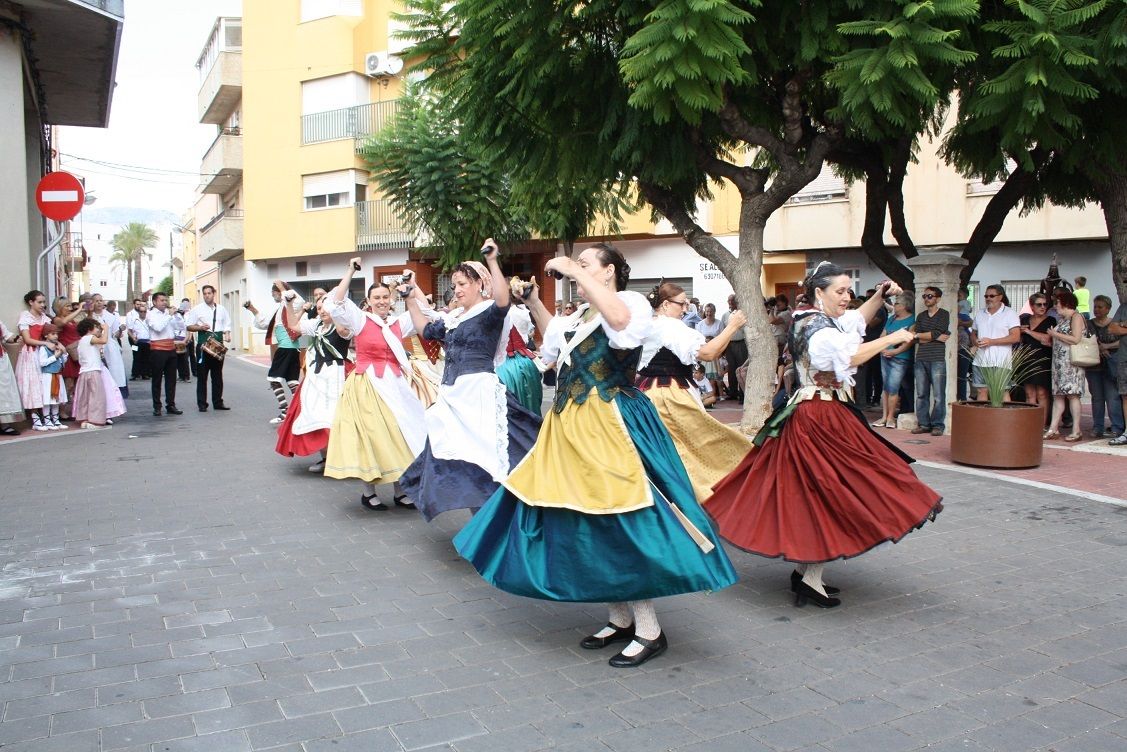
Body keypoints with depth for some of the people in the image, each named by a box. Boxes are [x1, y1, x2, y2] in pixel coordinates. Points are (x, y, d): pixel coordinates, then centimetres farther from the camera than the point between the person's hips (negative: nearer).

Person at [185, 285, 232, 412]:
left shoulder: (221, 310, 13)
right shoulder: (197, 309, 3)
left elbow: (227, 325, 15)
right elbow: (188, 326, 3)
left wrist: (227, 334, -4)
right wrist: (200, 327, -14)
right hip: (203, 344, -3)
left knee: (217, 375, 9)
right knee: (202, 375, -1)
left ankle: (218, 402, 16)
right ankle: (202, 404, 4)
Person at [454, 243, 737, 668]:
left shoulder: (630, 303, -7)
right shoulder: (579, 316, 17)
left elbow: (619, 319, -33)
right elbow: (555, 338, 38)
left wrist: (575, 272, -26)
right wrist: (534, 304, 26)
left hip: (610, 428, -9)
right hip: (571, 428, 9)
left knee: (618, 521, -9)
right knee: (588, 523, 10)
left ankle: (649, 632, 3)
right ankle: (620, 619, 23)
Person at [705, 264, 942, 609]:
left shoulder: (815, 321, 14)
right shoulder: (820, 329, -17)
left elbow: (857, 319, 25)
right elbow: (852, 356, -27)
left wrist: (880, 295, 9)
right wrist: (892, 338, -16)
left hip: (810, 414, 10)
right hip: (821, 419, -10)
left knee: (810, 491, 13)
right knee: (828, 493, -6)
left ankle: (804, 569, 20)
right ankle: (811, 579, -2)